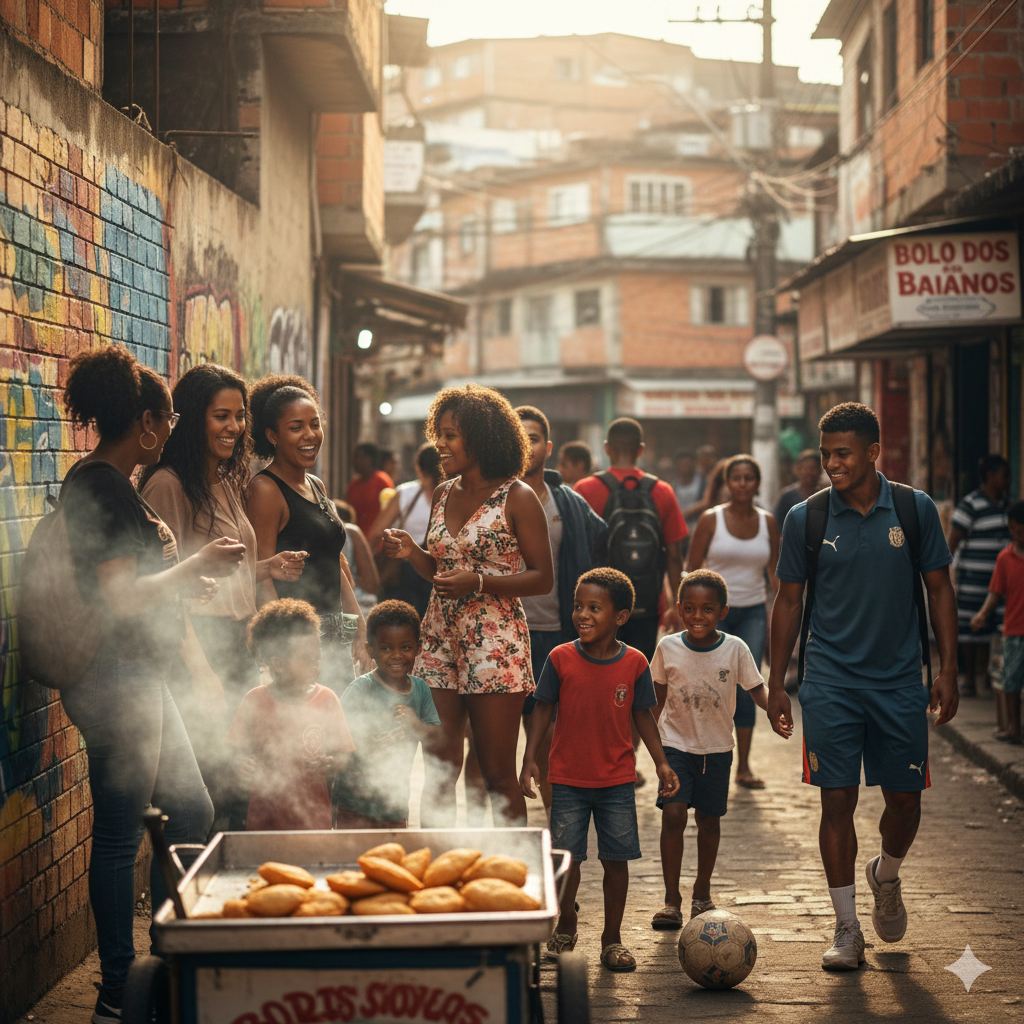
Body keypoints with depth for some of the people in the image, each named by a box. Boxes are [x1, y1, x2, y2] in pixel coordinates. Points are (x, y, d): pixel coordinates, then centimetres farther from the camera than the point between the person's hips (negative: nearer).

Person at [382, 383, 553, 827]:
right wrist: (411, 553, 0)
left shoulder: (517, 498, -6)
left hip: (495, 645, -6)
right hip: (440, 640, 6)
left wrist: (478, 583, -17)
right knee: (439, 773, 5)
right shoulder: (444, 494, 12)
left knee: (498, 774, -2)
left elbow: (543, 577, -7)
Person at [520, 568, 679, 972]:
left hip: (617, 780, 1)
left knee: (617, 858, 2)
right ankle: (565, 925, 26)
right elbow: (543, 709, -1)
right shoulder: (561, 659, -8)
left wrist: (661, 762, 2)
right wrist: (529, 760, -7)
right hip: (568, 779, -1)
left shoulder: (634, 663, -4)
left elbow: (642, 715, 6)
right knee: (566, 857, 1)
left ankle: (612, 939, 16)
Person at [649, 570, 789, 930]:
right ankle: (671, 899, -5)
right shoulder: (668, 648, -7)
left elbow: (756, 688, -3)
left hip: (717, 748, 1)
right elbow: (658, 696, 5)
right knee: (673, 815, -13)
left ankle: (702, 892, 30)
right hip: (676, 745, -1)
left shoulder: (735, 649, -9)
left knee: (709, 819, 10)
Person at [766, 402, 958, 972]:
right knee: (838, 800, -3)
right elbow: (789, 600, 7)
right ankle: (847, 929, 8)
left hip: (901, 683, 1)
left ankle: (887, 877, 37)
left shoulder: (917, 510, -1)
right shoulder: (805, 518, -1)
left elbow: (940, 588, 6)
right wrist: (777, 683, 5)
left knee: (905, 799, 5)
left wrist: (948, 670, 1)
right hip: (831, 683, -1)